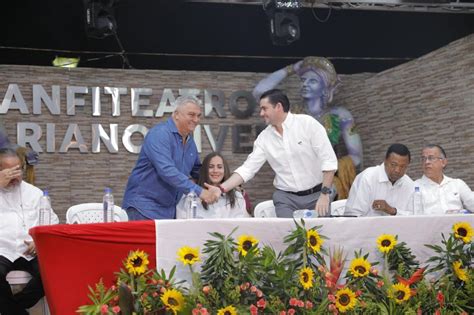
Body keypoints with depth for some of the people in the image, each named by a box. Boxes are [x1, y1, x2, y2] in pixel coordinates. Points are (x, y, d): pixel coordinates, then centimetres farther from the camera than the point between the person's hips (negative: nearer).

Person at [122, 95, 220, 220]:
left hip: (169, 210, 7)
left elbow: (197, 170, 24)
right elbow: (166, 171, -27)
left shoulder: (190, 141, 11)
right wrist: (199, 191, -30)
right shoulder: (159, 134, -15)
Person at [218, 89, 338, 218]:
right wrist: (221, 189, -10)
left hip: (316, 195, -3)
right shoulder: (264, 138, 2)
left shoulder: (308, 123, -10)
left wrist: (325, 194, -17)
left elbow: (329, 160, -11)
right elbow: (247, 169, 2)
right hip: (286, 199, 3)